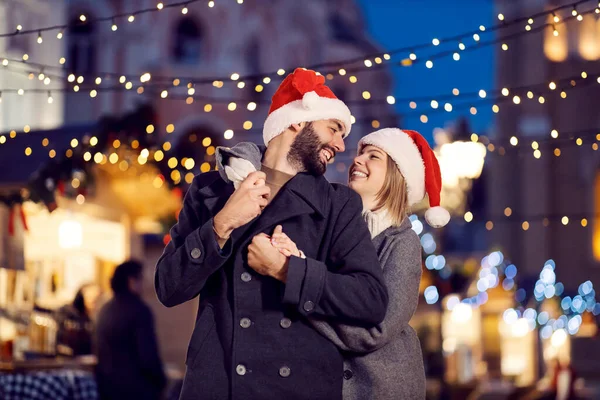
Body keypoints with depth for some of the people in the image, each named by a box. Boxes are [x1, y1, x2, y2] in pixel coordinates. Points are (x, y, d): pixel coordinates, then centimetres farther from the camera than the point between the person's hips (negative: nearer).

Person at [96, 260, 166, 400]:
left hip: (108, 386, 8)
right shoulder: (139, 309, -13)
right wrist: (160, 382, -3)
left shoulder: (105, 310, 11)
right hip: (136, 388, -8)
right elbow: (148, 353, -17)